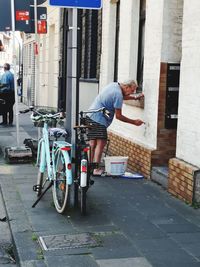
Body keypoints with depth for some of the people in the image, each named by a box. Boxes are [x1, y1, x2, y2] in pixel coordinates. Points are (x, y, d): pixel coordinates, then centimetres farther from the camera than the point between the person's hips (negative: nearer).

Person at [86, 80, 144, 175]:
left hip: (90, 116, 10)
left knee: (93, 142, 12)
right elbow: (118, 116, -11)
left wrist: (136, 97, 30)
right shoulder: (118, 95, -16)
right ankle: (96, 169, -15)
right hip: (99, 119, -10)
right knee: (101, 142, -11)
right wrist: (134, 122, -5)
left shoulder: (114, 85, 12)